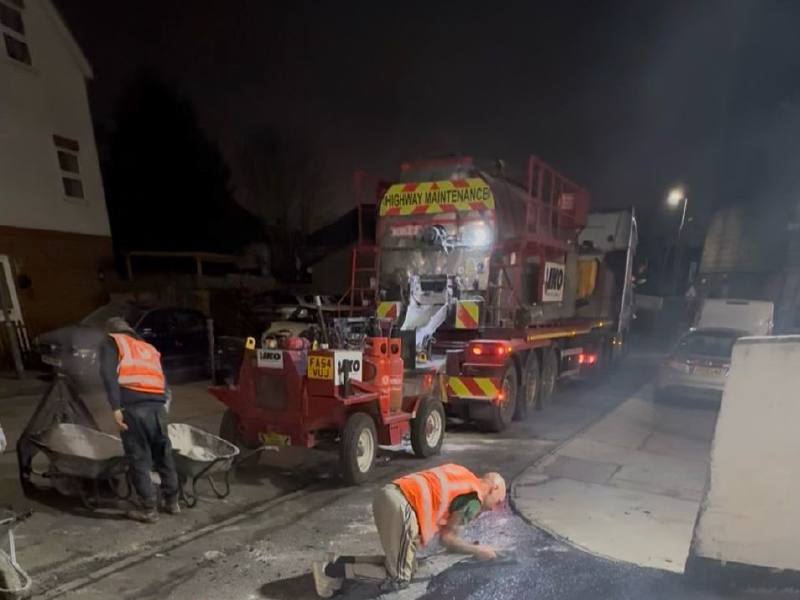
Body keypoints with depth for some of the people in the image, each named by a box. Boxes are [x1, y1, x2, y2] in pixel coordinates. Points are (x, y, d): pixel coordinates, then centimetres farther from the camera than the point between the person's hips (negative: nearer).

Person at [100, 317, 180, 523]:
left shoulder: (112, 344, 14)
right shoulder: (149, 348, 29)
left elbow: (109, 375, -5)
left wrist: (116, 407, -10)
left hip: (133, 406, -5)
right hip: (157, 405, 5)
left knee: (139, 458, 6)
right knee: (163, 454, 18)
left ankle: (149, 508, 12)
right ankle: (172, 501, 28)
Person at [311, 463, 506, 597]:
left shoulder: (462, 476, 27)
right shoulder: (474, 499, 3)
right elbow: (446, 538, 5)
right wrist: (477, 551, 19)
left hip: (388, 494, 9)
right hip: (400, 505, -9)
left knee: (403, 563, 18)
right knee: (399, 578, 3)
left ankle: (339, 561, 11)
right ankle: (331, 570, -2)